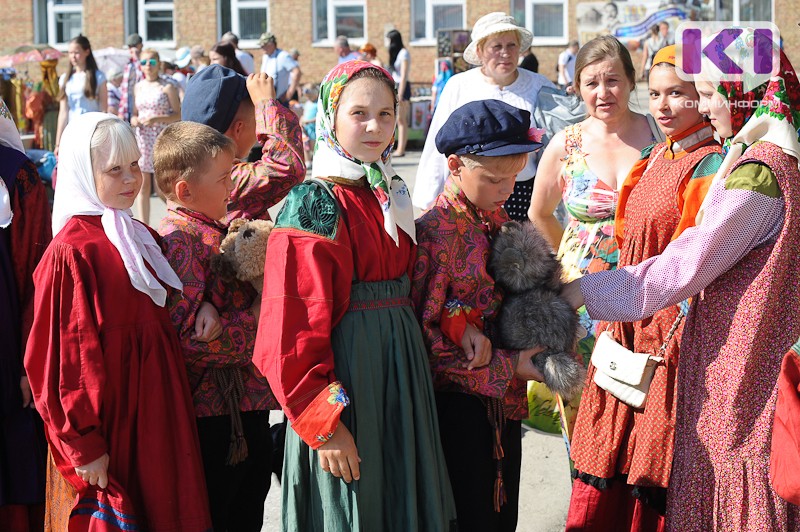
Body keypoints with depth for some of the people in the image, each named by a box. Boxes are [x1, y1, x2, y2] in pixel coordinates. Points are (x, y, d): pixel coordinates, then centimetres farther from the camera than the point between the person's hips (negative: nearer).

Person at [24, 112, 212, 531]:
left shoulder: (142, 238, 10)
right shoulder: (70, 253, -14)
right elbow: (61, 357, -15)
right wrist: (84, 445, -16)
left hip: (156, 409, 7)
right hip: (108, 421, -7)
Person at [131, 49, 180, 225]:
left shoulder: (168, 87, -3)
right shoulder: (138, 87, 12)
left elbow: (178, 115, -5)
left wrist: (157, 119, -18)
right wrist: (134, 120, -4)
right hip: (142, 139, 5)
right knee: (143, 186, 5)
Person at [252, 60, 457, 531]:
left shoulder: (393, 197, 10)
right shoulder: (315, 207, -12)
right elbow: (293, 332, -16)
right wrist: (325, 422, -18)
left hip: (402, 367, 7)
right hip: (344, 367, -7)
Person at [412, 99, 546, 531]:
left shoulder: (497, 219, 9)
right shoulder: (435, 232, -16)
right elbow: (423, 333, -18)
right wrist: (506, 367, -18)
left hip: (504, 399, 8)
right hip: (458, 403, -8)